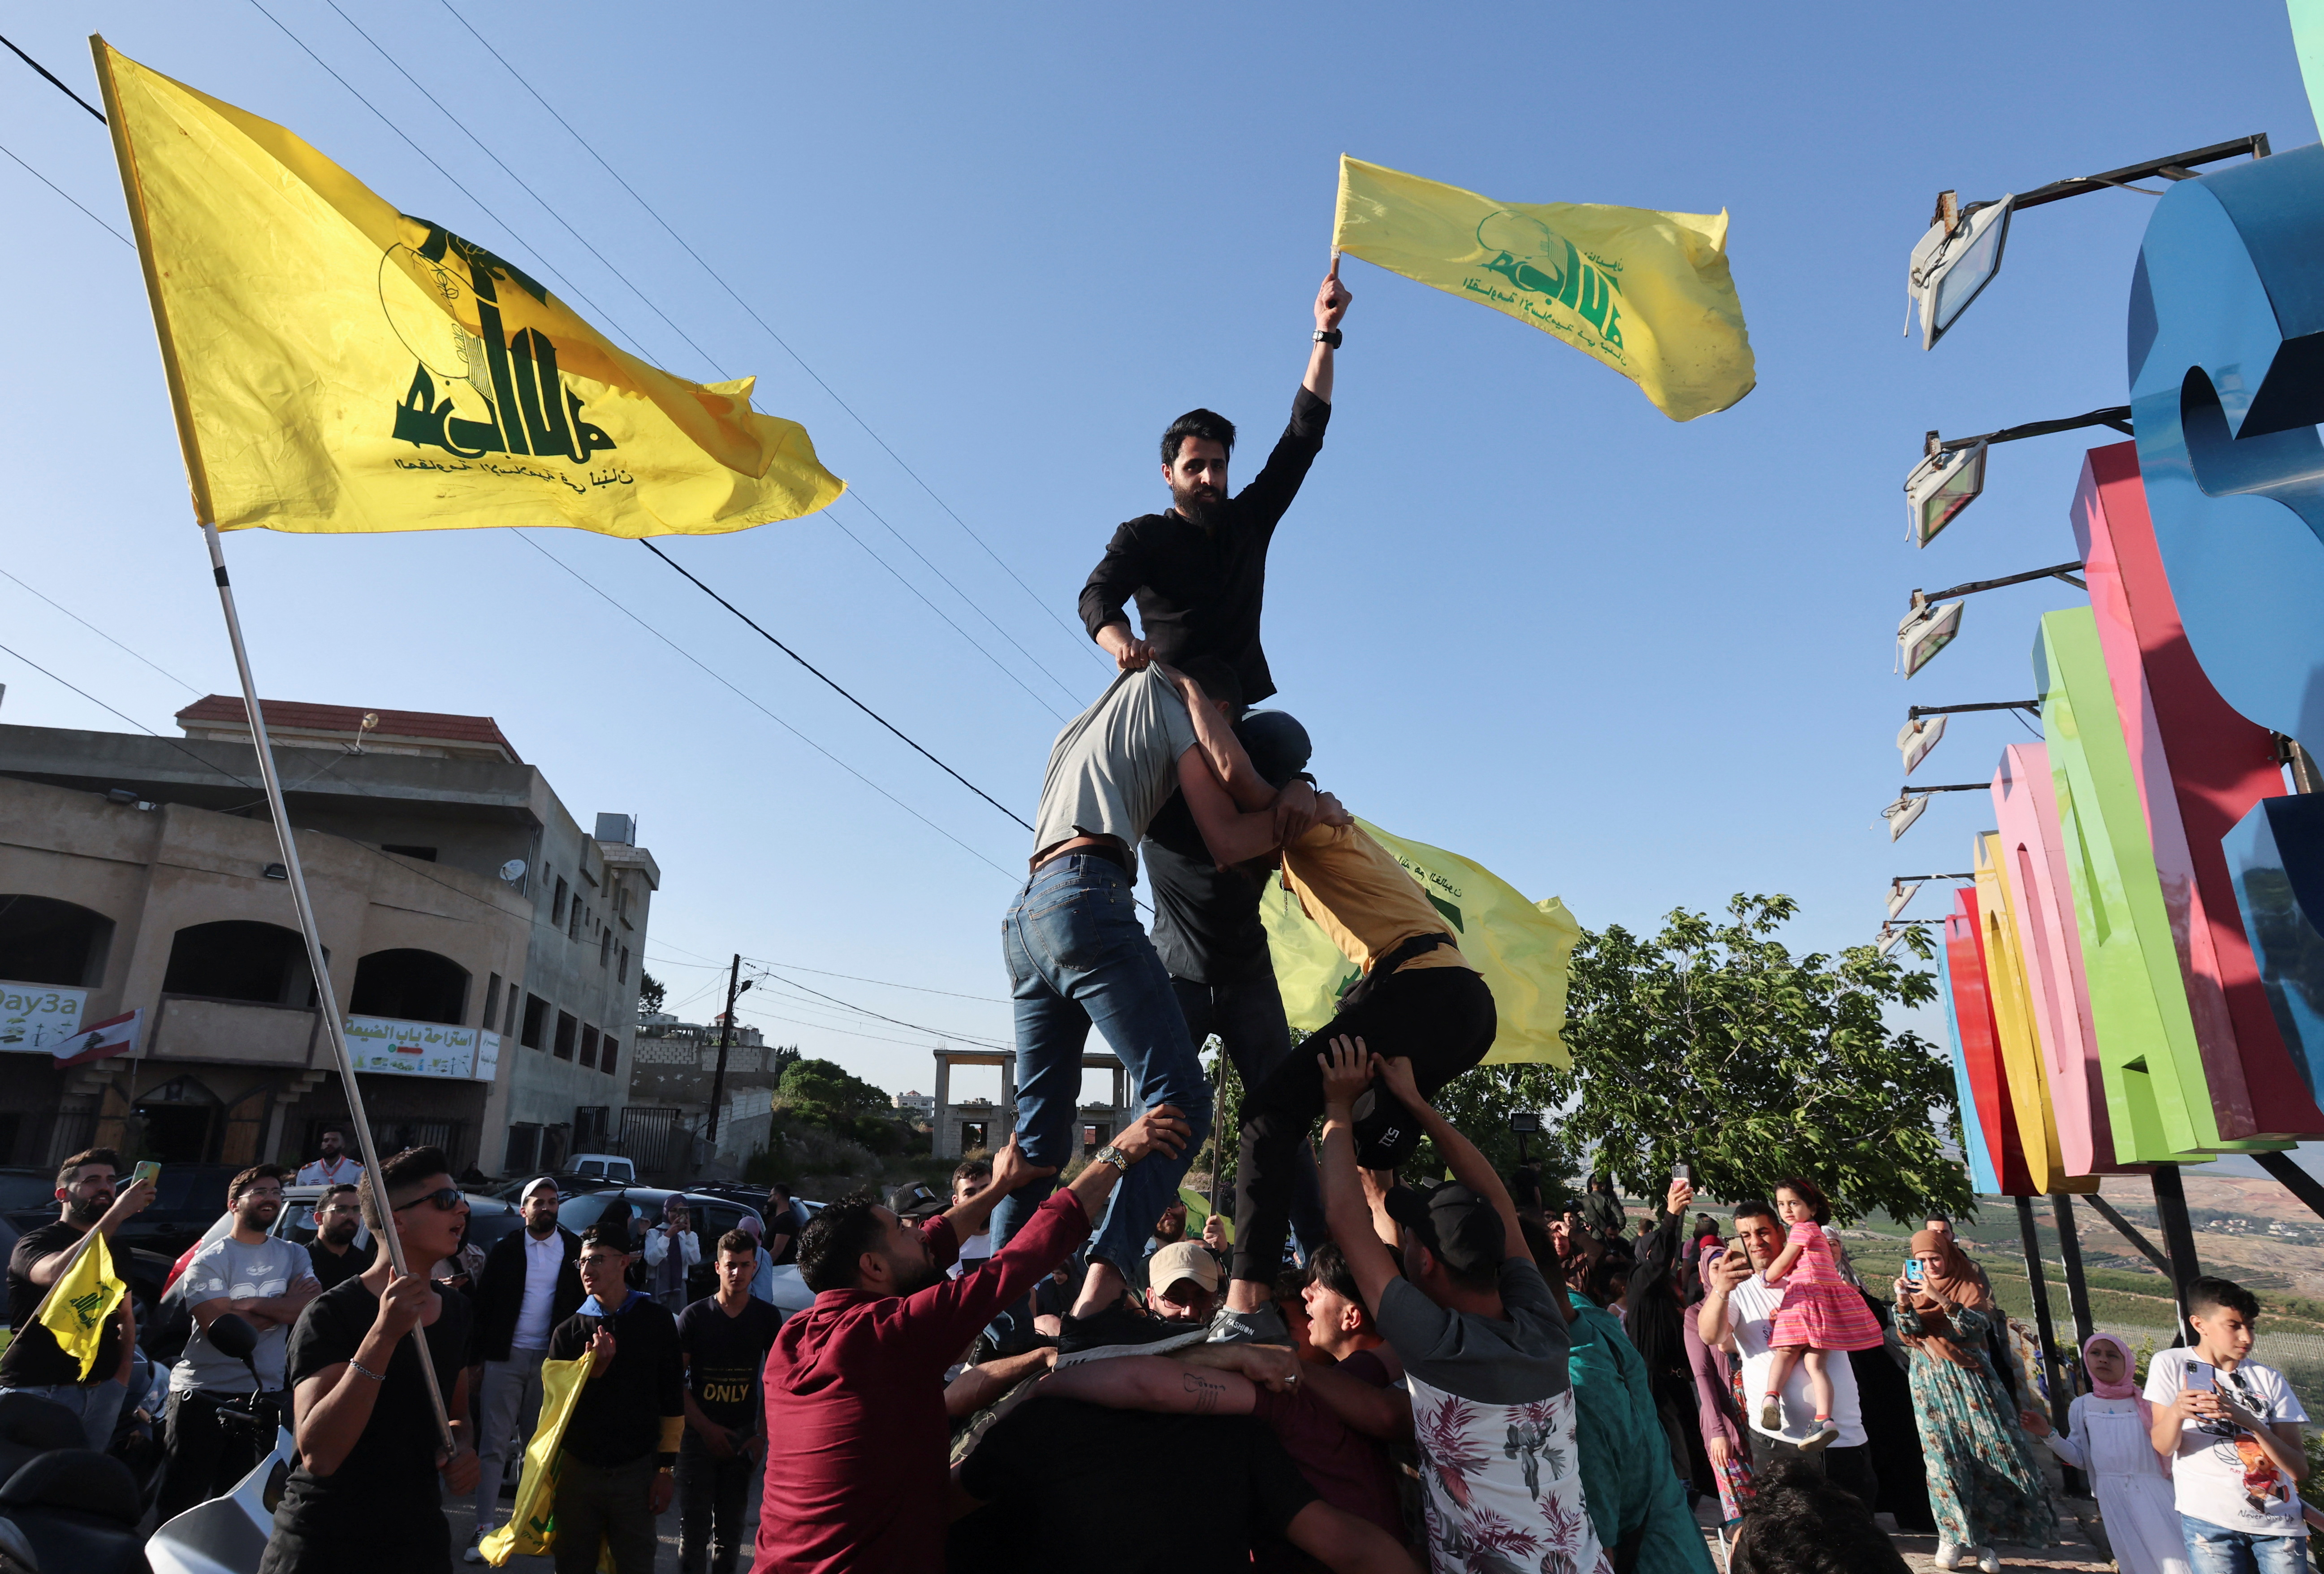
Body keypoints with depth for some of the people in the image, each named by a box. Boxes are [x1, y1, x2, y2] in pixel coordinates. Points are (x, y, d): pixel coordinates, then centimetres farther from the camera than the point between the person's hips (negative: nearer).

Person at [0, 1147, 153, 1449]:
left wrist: (123, 1374, 5)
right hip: (38, 1390, -5)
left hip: (102, 1391, 5)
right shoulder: (35, 1242, -5)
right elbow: (58, 1273, -29)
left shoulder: (116, 1250, 14)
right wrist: (117, 1214, -32)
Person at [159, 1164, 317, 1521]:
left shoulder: (294, 1256, 8)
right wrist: (285, 1306, -11)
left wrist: (249, 1304, -13)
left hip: (266, 1394, 3)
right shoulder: (209, 1262, -4)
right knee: (182, 1498, 5)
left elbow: (311, 1309, -7)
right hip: (203, 1395, -3)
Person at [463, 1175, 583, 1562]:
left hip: (551, 1360, 1)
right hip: (505, 1357, -1)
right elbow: (482, 1305, 1)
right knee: (493, 1444, 0)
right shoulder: (505, 1249, 1)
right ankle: (484, 1528, 6)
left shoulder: (575, 1249, 1)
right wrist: (476, 1359, -3)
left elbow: (585, 1303, 1)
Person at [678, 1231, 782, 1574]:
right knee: (694, 1530, 1)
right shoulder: (694, 1316, -4)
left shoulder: (767, 1318, 0)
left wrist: (762, 1436, -5)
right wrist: (706, 1428, -12)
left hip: (742, 1435, 2)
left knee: (730, 1531, 11)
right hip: (698, 1431, -1)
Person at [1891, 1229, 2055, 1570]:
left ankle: (1983, 1535, 9)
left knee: (1994, 1448, -4)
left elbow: (1975, 1325, -16)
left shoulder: (1971, 1287, 1)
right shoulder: (1914, 1290, 8)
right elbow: (1909, 1334, -7)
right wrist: (1903, 1303, -26)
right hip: (1931, 1382, 1)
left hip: (1970, 1379, -1)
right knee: (1944, 1455, -4)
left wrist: (1940, 1299, -30)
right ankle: (1953, 1535, 2)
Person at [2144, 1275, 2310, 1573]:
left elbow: (2300, 1470, 2)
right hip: (2209, 1520, -3)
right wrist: (2175, 1413, -27)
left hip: (2279, 1524, 3)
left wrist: (2248, 1420, -16)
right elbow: (2163, 1446, -5)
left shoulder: (2268, 1379, 10)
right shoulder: (2171, 1364, 1)